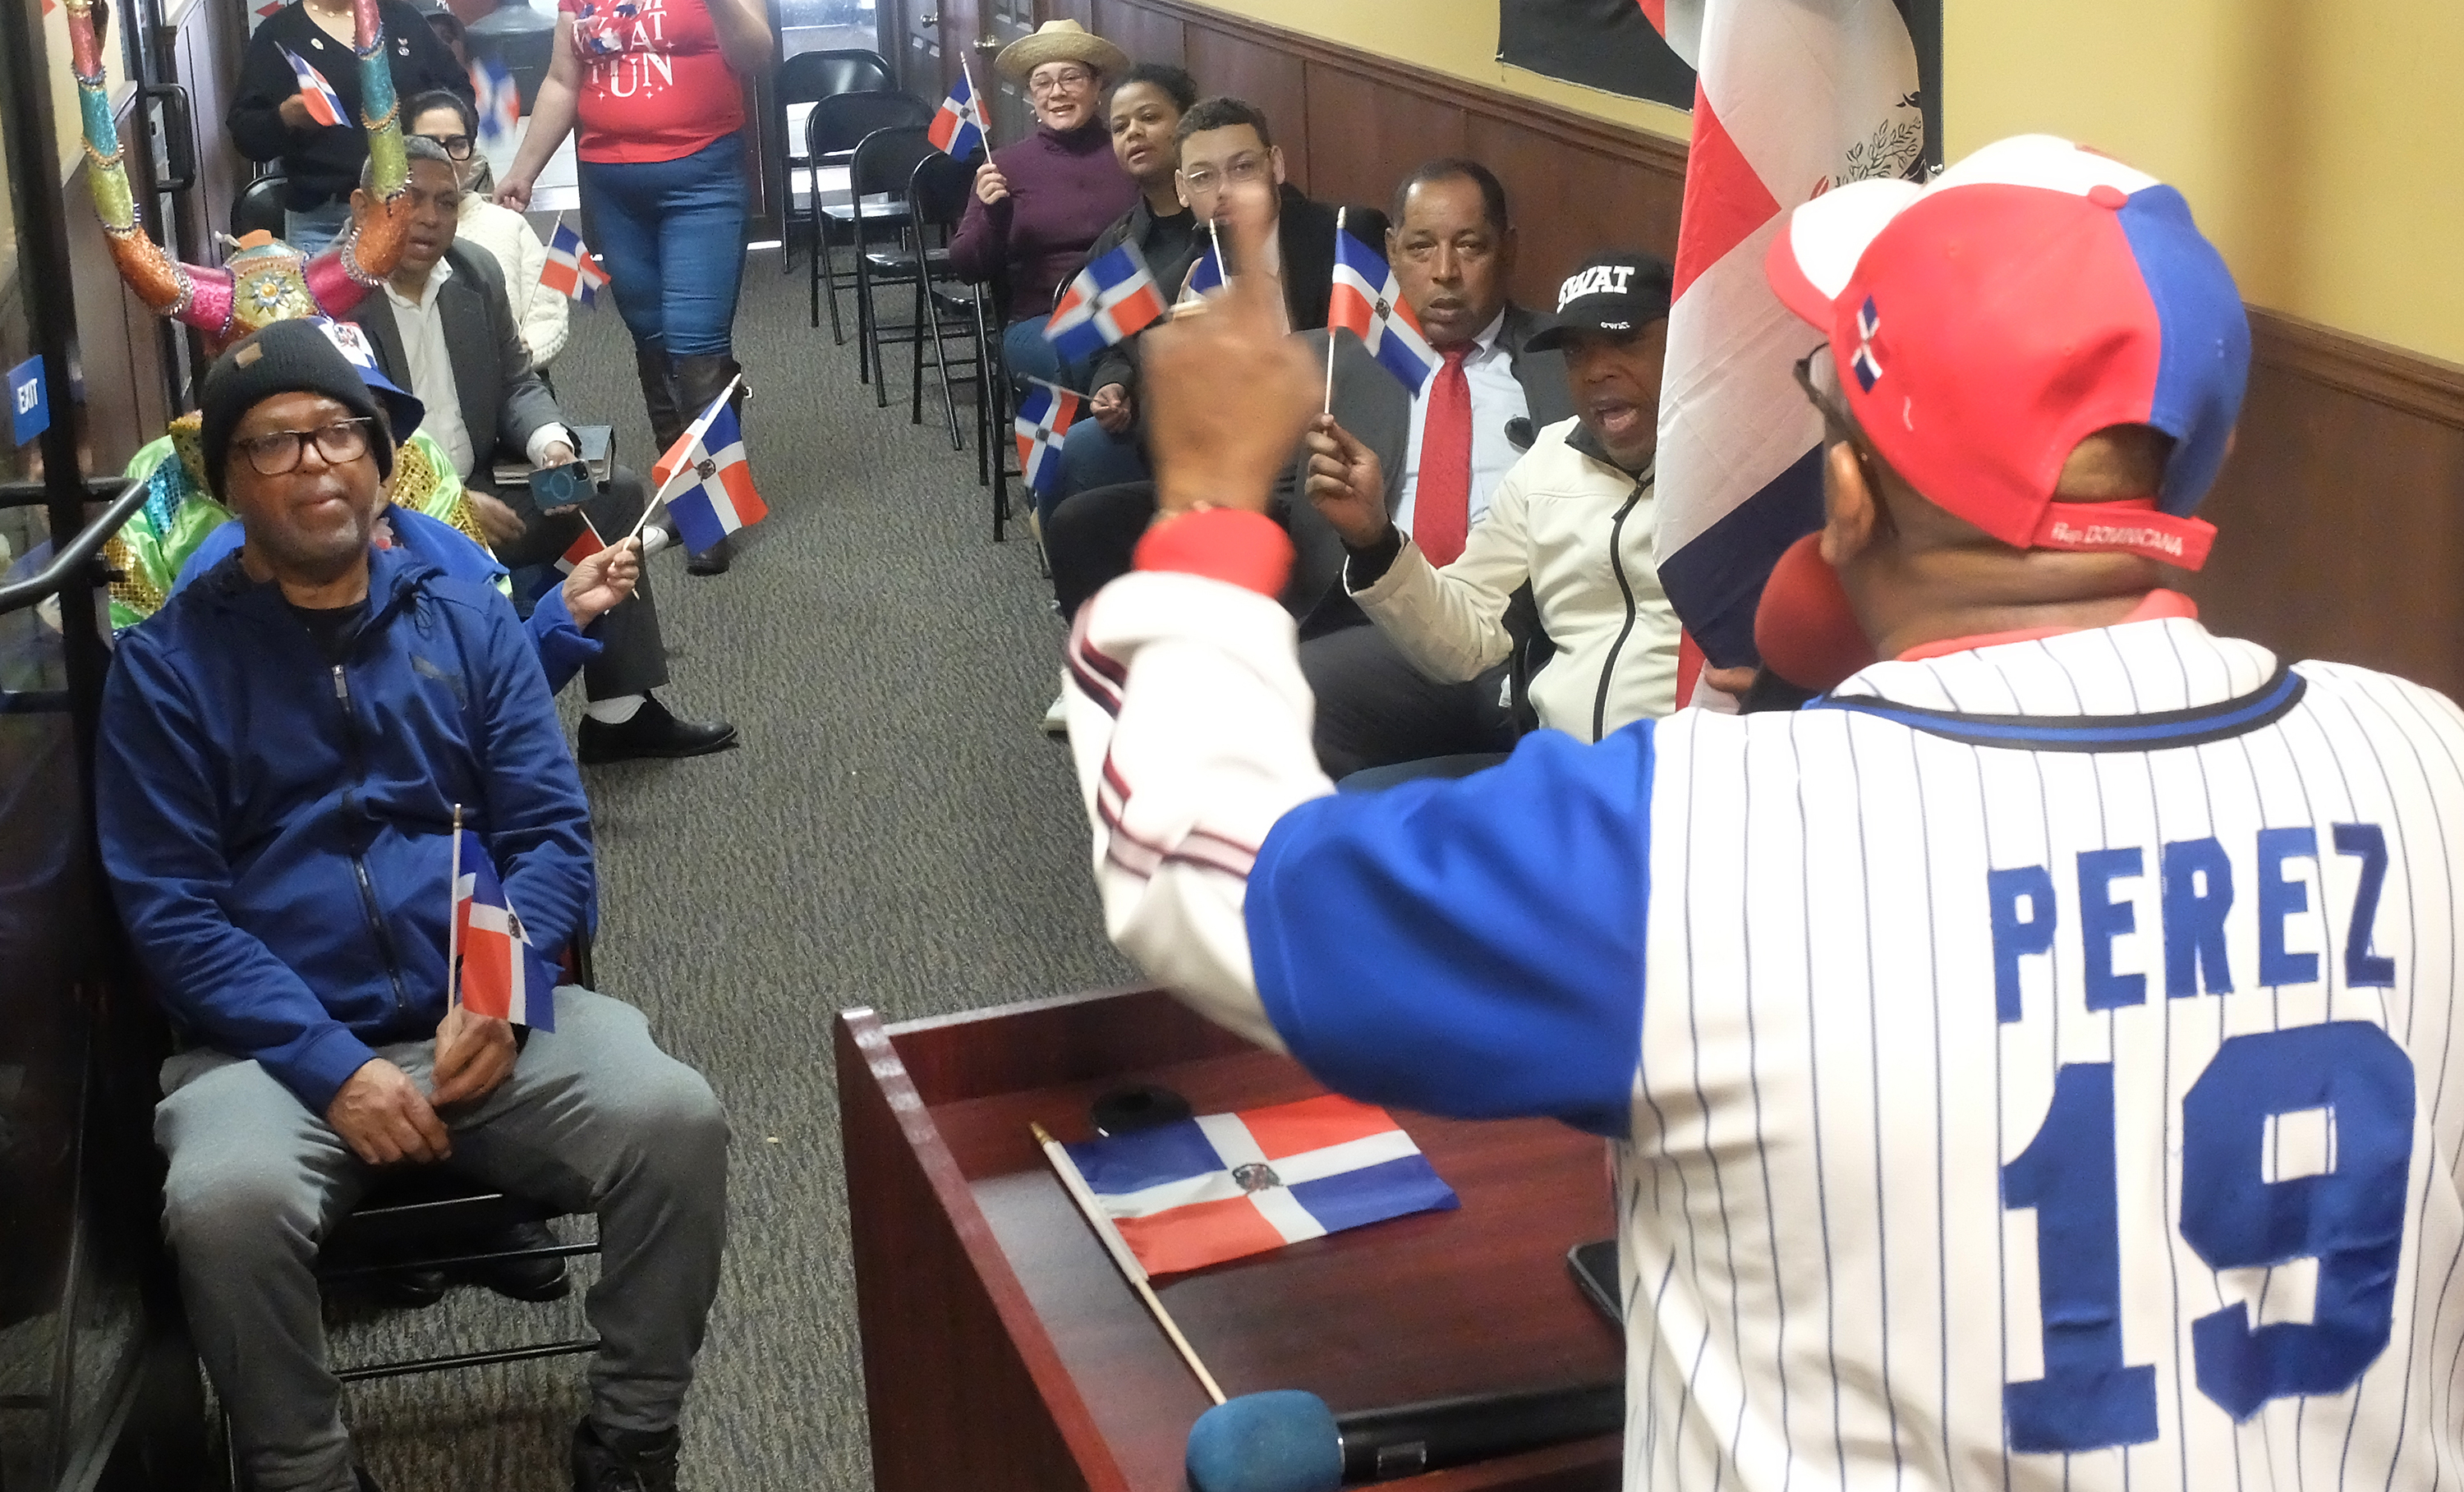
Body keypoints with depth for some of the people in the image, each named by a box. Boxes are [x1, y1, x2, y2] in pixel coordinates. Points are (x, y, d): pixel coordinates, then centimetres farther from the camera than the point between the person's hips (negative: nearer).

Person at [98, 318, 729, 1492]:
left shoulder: (465, 617, 13)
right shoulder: (166, 666, 4)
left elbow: (552, 833, 7)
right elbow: (169, 911, -3)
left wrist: (500, 997, -13)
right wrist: (332, 1067, -16)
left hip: (487, 1019, 2)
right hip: (276, 1044, -2)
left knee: (675, 1119, -24)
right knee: (225, 1203, -33)